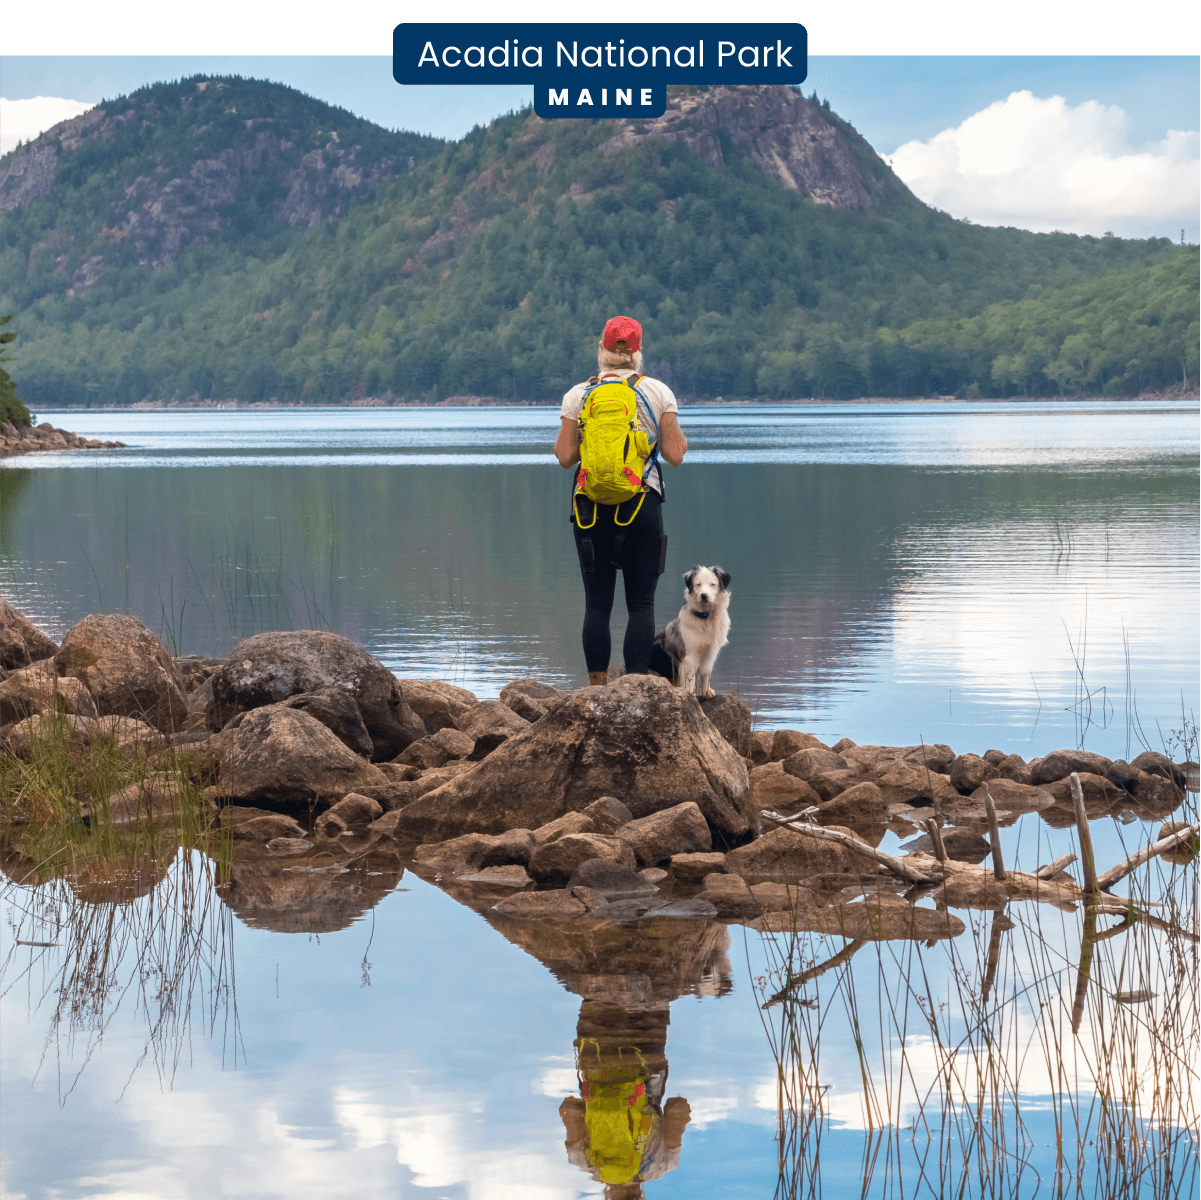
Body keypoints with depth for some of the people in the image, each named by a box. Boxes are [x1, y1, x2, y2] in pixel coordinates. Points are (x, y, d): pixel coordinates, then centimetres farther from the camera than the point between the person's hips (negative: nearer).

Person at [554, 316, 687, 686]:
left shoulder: (578, 395, 2)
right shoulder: (658, 392, 1)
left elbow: (565, 456, -2)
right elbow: (675, 454, -2)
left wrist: (562, 439, 19)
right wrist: (681, 438, 19)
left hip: (592, 505, 1)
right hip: (643, 503, -1)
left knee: (597, 602, 4)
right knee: (641, 603, 1)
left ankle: (598, 690, 1)